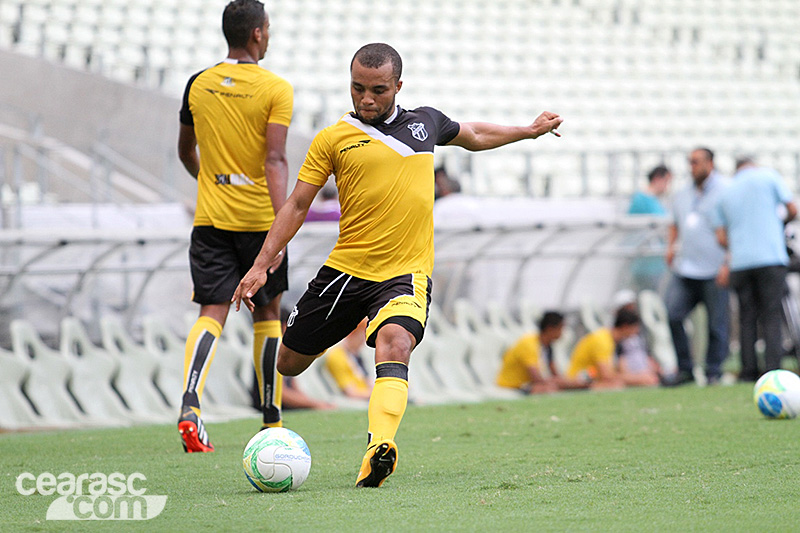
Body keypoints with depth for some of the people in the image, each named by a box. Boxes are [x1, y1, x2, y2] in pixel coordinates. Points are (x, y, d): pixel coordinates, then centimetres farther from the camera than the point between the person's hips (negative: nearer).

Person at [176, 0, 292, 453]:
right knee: (268, 314, 12)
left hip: (210, 218, 3)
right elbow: (275, 160, -17)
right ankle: (272, 422, 18)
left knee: (213, 313, -1)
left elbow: (186, 152, 19)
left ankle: (190, 405, -26)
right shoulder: (275, 89, -8)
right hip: (259, 217, -3)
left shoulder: (198, 86, 5)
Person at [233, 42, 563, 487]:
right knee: (289, 364, 7)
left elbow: (474, 136, 33)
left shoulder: (425, 122, 11)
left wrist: (530, 130, 38)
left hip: (407, 272, -1)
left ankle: (379, 449, -49)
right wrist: (263, 263, 0)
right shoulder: (333, 139, 3)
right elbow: (298, 205, 5)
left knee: (394, 345, -31)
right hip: (345, 268, 1)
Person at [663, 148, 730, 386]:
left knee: (716, 325, -2)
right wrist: (670, 247, 12)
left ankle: (713, 373, 8)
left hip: (714, 272, -5)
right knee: (672, 314, -8)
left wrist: (729, 264, -14)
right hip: (684, 268, 5)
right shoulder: (682, 195, 19)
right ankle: (685, 369, 1)